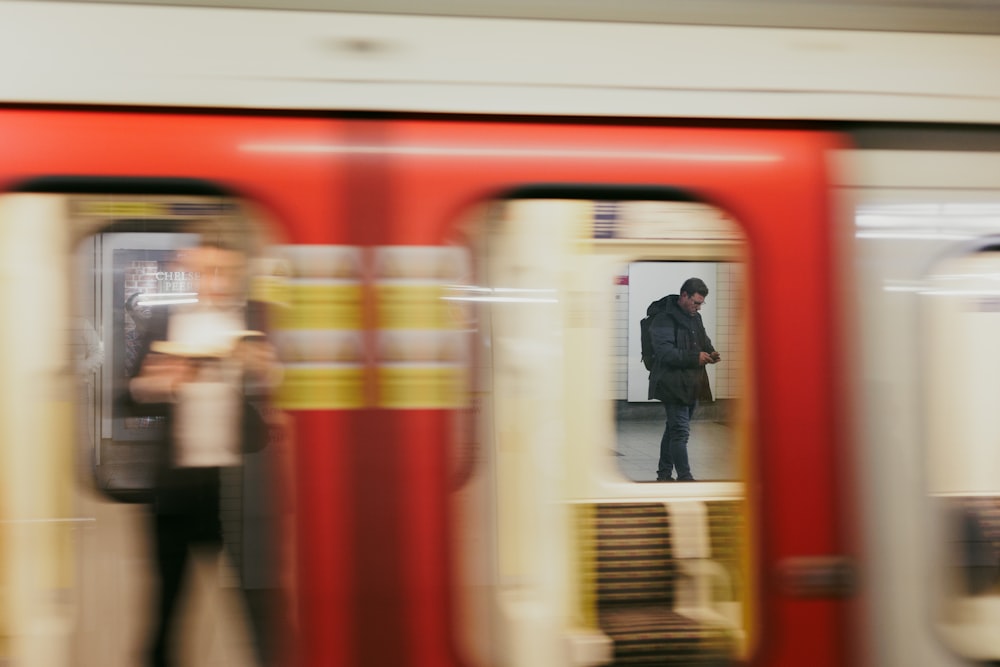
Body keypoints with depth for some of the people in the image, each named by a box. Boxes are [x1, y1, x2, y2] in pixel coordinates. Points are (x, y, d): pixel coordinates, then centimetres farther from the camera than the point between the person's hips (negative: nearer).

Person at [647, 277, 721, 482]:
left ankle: (664, 474, 24)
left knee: (674, 429, 15)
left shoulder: (695, 317, 15)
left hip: (691, 384, 9)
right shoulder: (664, 318, -13)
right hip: (673, 385, -9)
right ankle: (685, 478, -7)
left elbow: (704, 341, 28)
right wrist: (695, 357, -26)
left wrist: (710, 353, 4)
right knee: (680, 431, -10)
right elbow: (664, 352, -21)